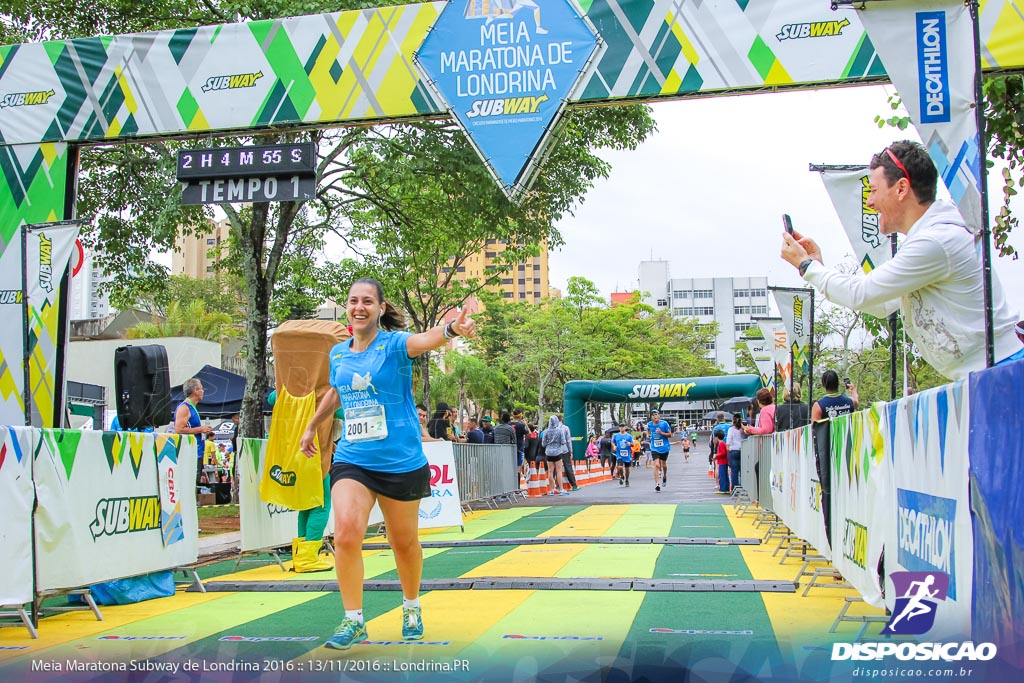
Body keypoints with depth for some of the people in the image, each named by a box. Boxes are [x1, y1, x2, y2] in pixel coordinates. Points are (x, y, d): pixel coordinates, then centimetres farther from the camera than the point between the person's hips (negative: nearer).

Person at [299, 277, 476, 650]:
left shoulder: (394, 343, -10)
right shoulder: (338, 353, 5)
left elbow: (424, 340, -34)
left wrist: (451, 328, -55)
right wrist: (311, 426, 36)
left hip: (400, 462, -3)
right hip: (351, 460, 3)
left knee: (404, 541, 11)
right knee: (346, 534, -17)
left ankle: (411, 608, 38)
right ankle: (354, 621, -2)